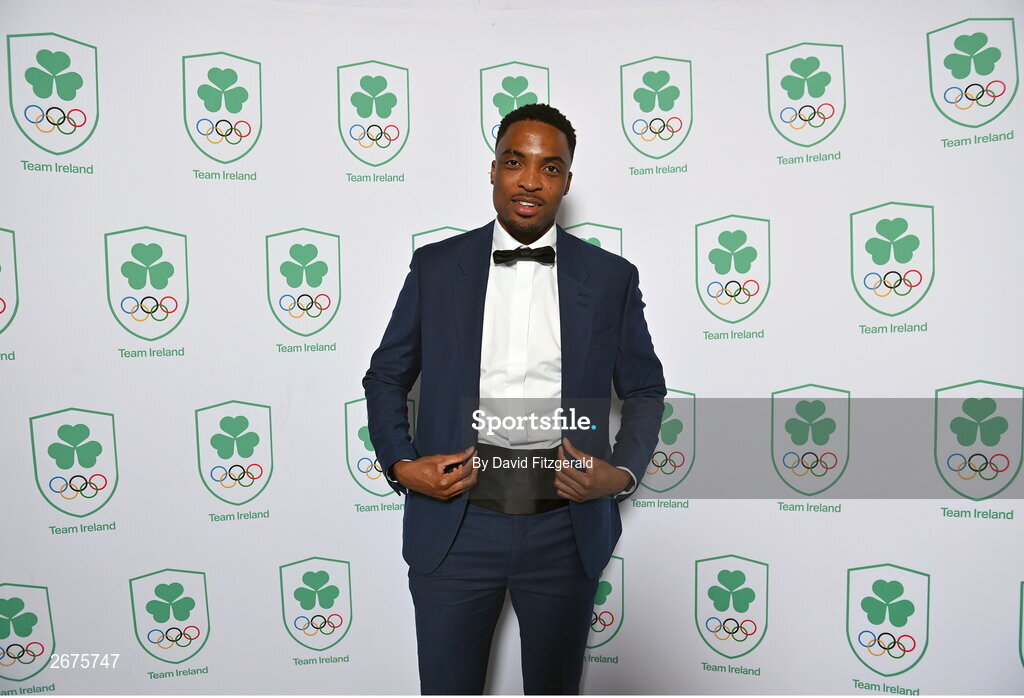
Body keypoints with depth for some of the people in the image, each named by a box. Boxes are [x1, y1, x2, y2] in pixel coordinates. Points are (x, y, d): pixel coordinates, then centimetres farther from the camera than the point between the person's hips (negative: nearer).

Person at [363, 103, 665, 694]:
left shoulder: (611, 277, 2)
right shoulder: (435, 266, 3)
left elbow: (645, 390, 9)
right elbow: (386, 376, 9)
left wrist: (623, 473, -7)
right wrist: (401, 464, -6)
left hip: (566, 523, 1)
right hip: (455, 519, 0)